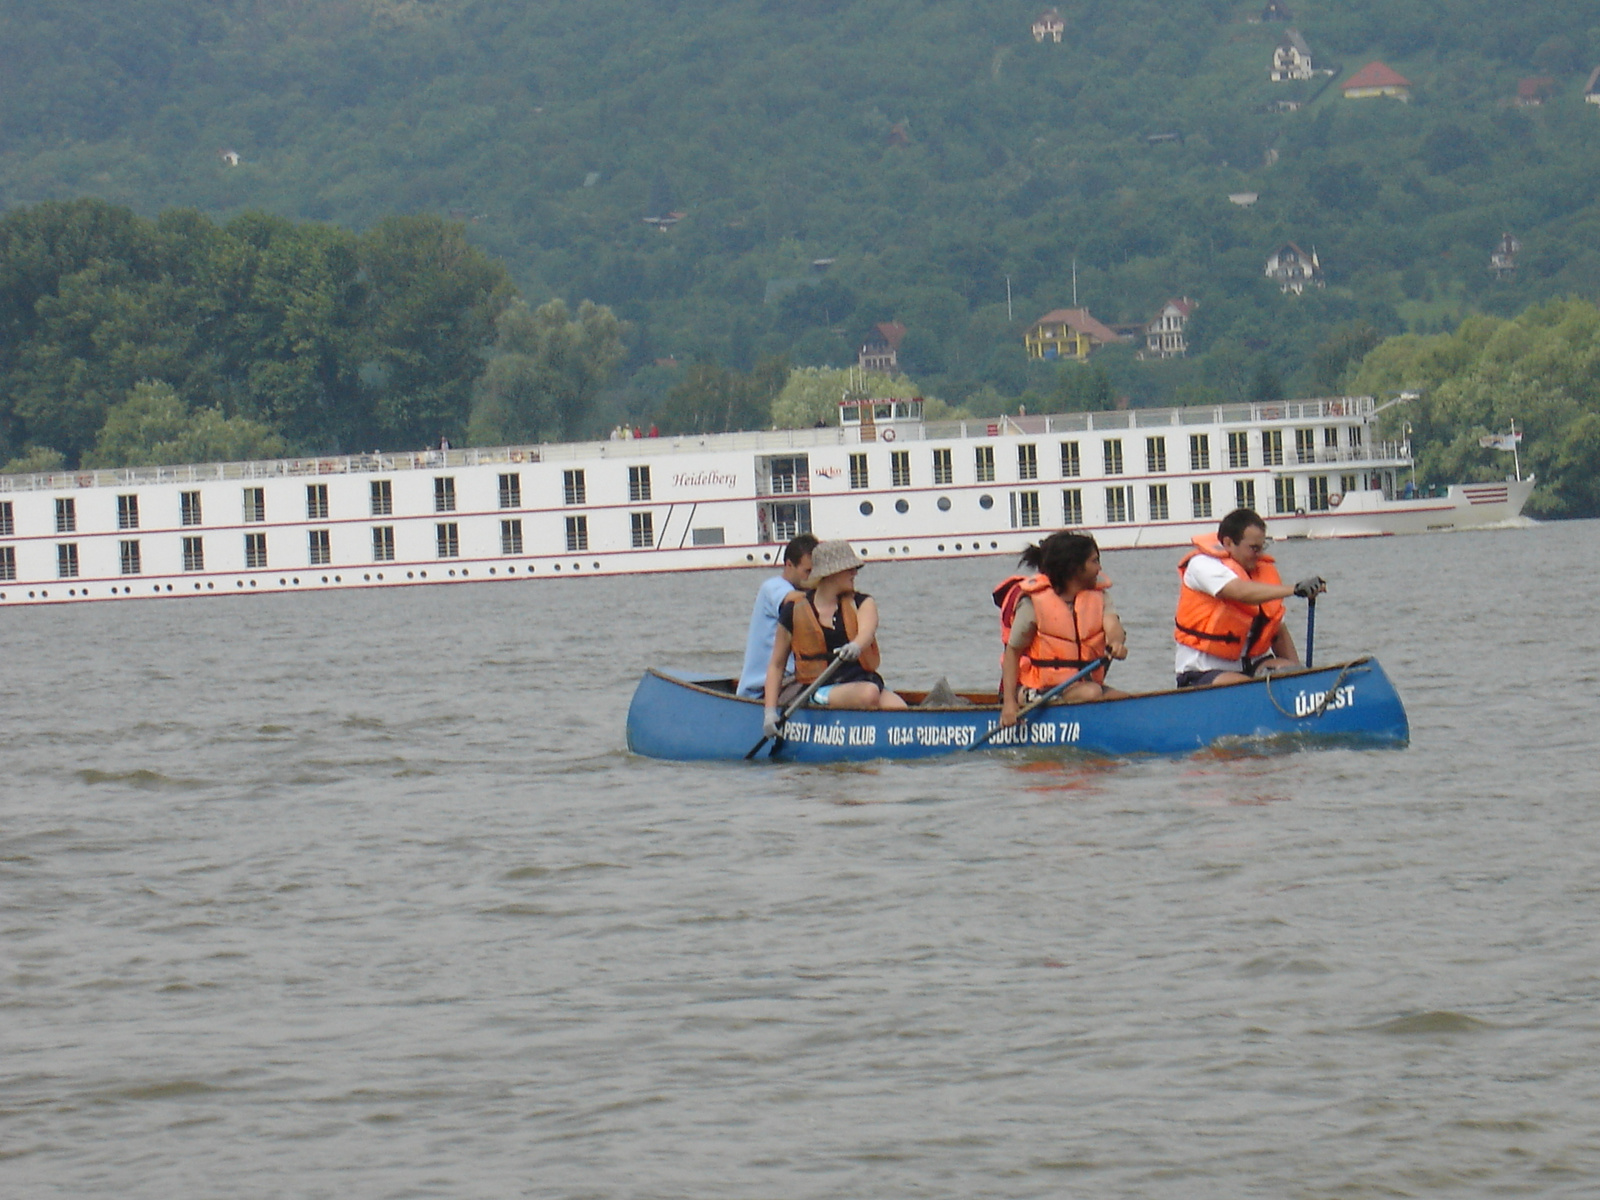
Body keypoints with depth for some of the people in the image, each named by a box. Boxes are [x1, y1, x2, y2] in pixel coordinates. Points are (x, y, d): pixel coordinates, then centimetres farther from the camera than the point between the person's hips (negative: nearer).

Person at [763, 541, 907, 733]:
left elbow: (867, 630, -13)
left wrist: (856, 646, -39)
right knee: (868, 693, -34)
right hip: (820, 692, -3)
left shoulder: (861, 603, 10)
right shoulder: (795, 611, 4)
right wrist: (770, 711, -4)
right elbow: (776, 665, 8)